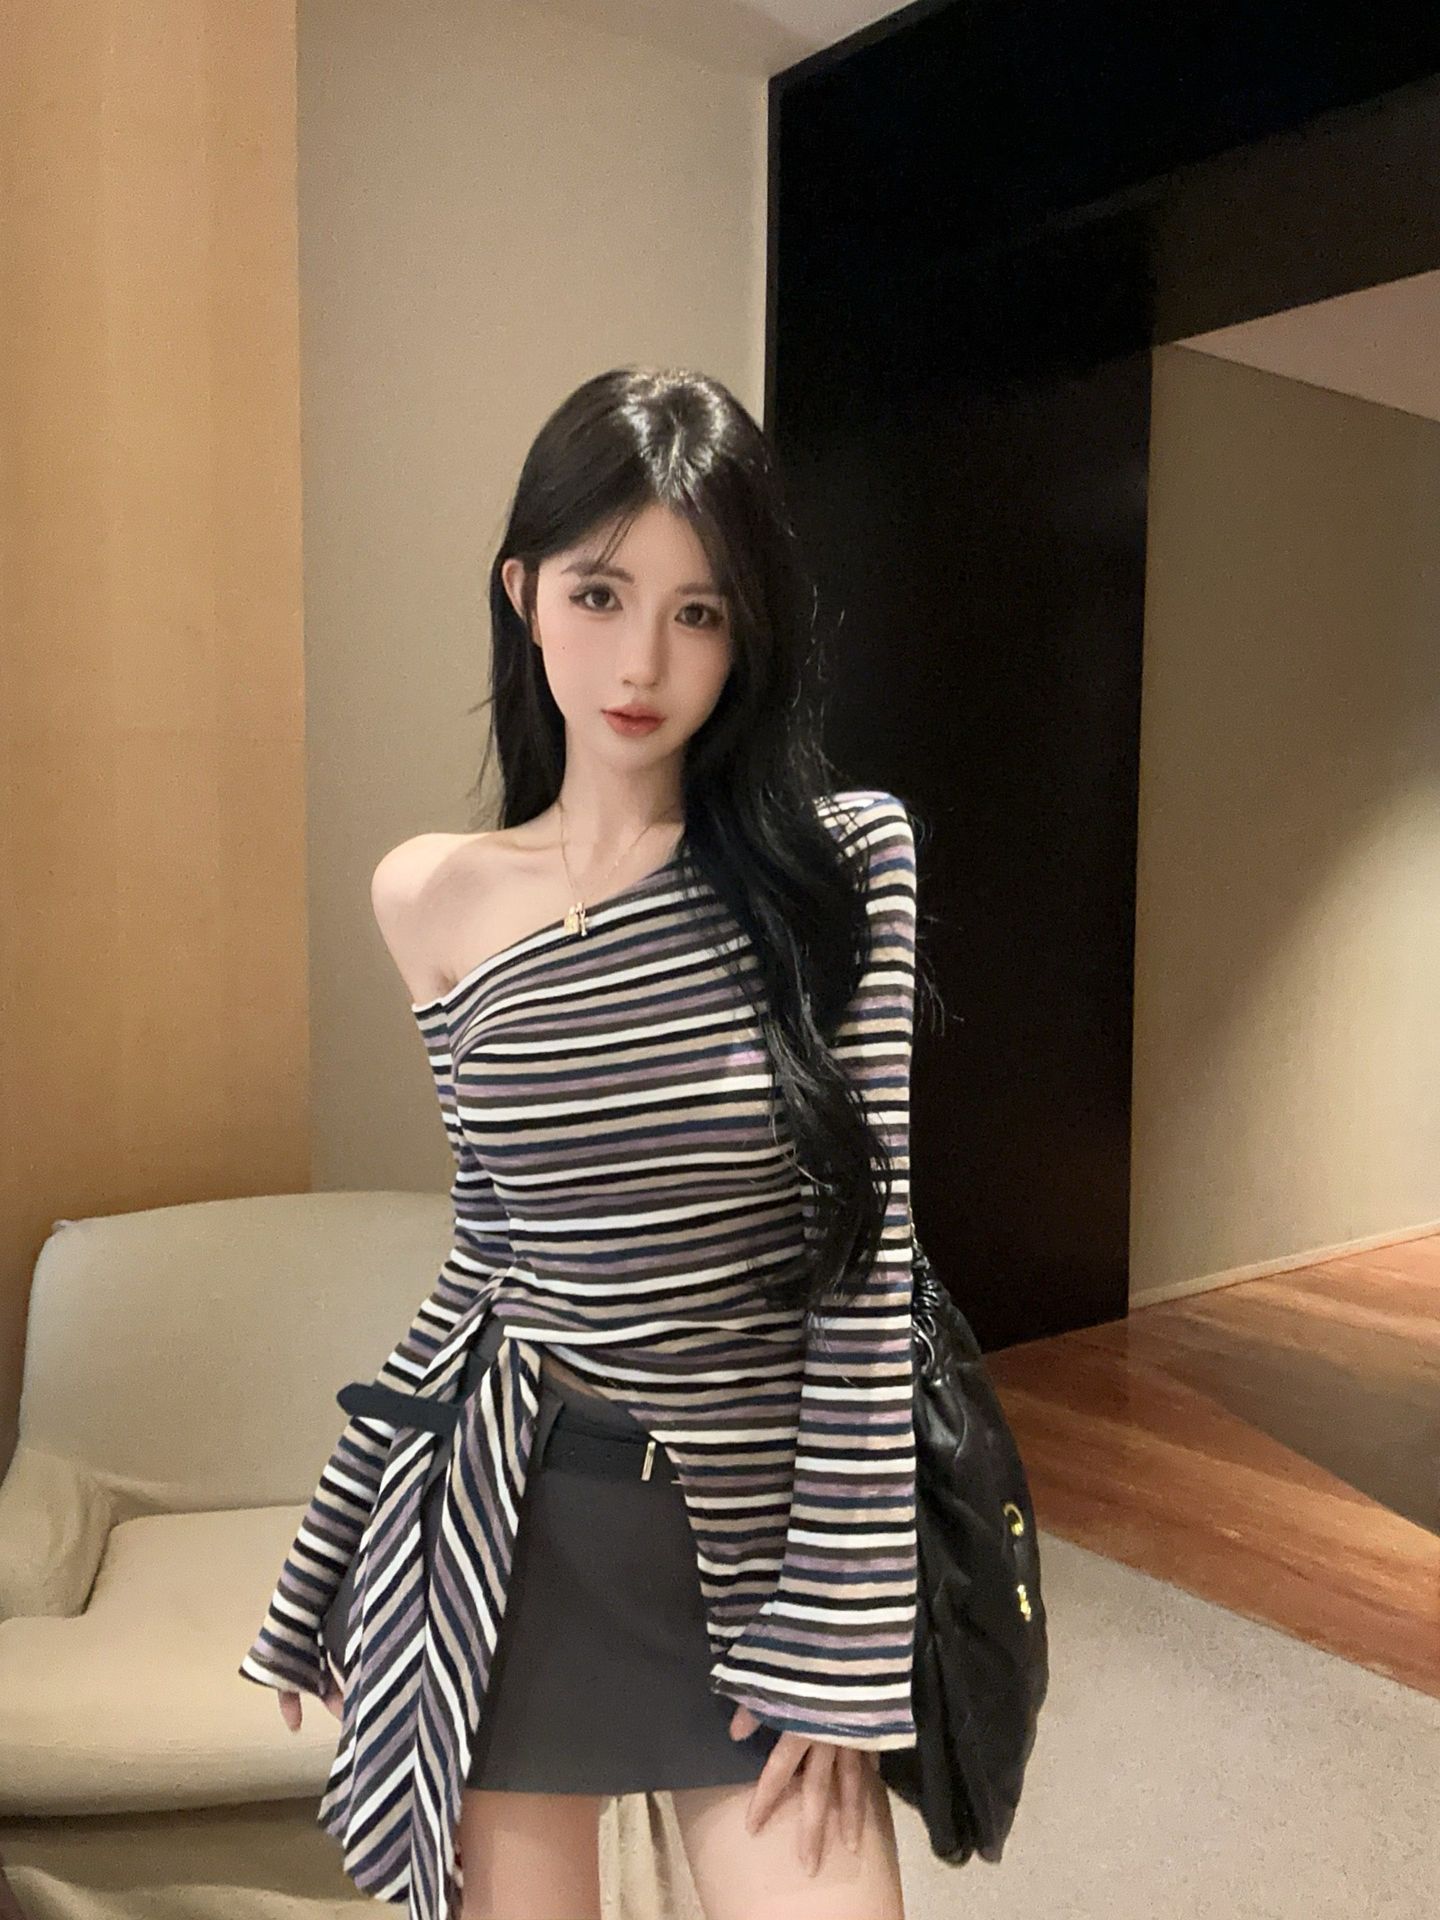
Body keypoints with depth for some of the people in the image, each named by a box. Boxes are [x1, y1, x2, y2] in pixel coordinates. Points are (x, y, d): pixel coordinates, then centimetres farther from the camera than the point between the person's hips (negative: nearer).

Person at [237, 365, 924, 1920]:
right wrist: (326, 1568, 13)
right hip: (503, 1532, 2)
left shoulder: (849, 865, -8)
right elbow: (490, 1249, 7)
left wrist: (834, 1636, -9)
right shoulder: (432, 897, -1)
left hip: (758, 1537, -1)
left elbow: (869, 1269, -9)